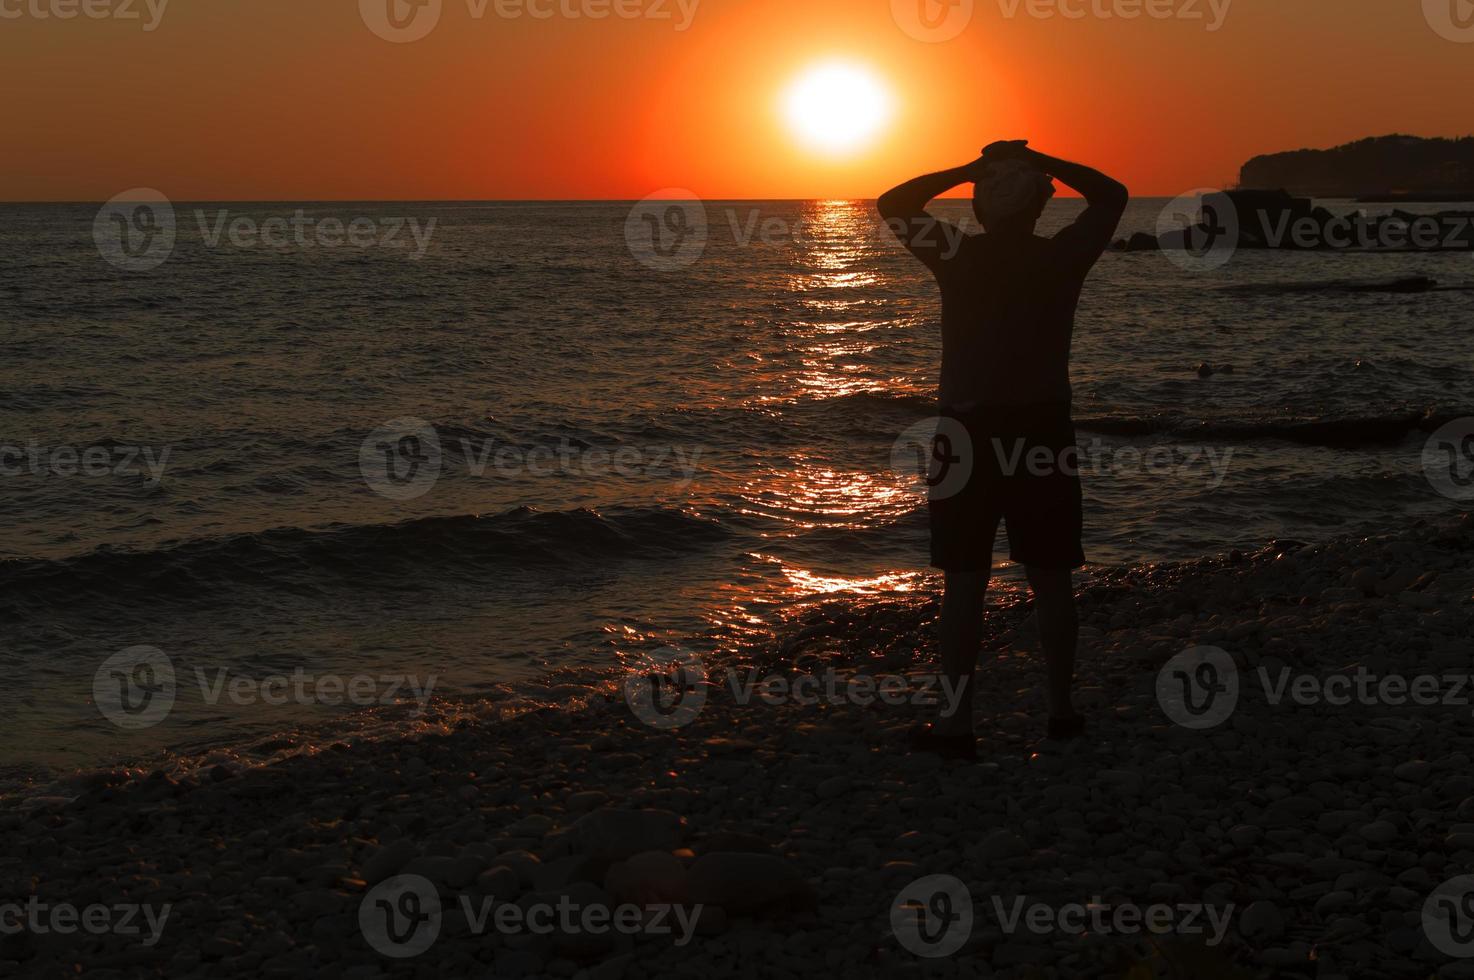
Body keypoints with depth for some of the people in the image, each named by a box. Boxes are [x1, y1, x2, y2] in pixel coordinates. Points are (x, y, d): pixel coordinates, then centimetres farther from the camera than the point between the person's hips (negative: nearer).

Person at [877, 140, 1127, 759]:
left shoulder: (958, 256, -6)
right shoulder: (1062, 258, -2)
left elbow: (893, 204, 8)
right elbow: (1111, 195, 15)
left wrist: (967, 170, 4)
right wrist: (1043, 163, 10)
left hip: (968, 432, -2)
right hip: (1043, 432, 2)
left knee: (965, 580, 1)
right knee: (1049, 578, 9)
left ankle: (956, 723, 1)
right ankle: (1061, 710, 17)